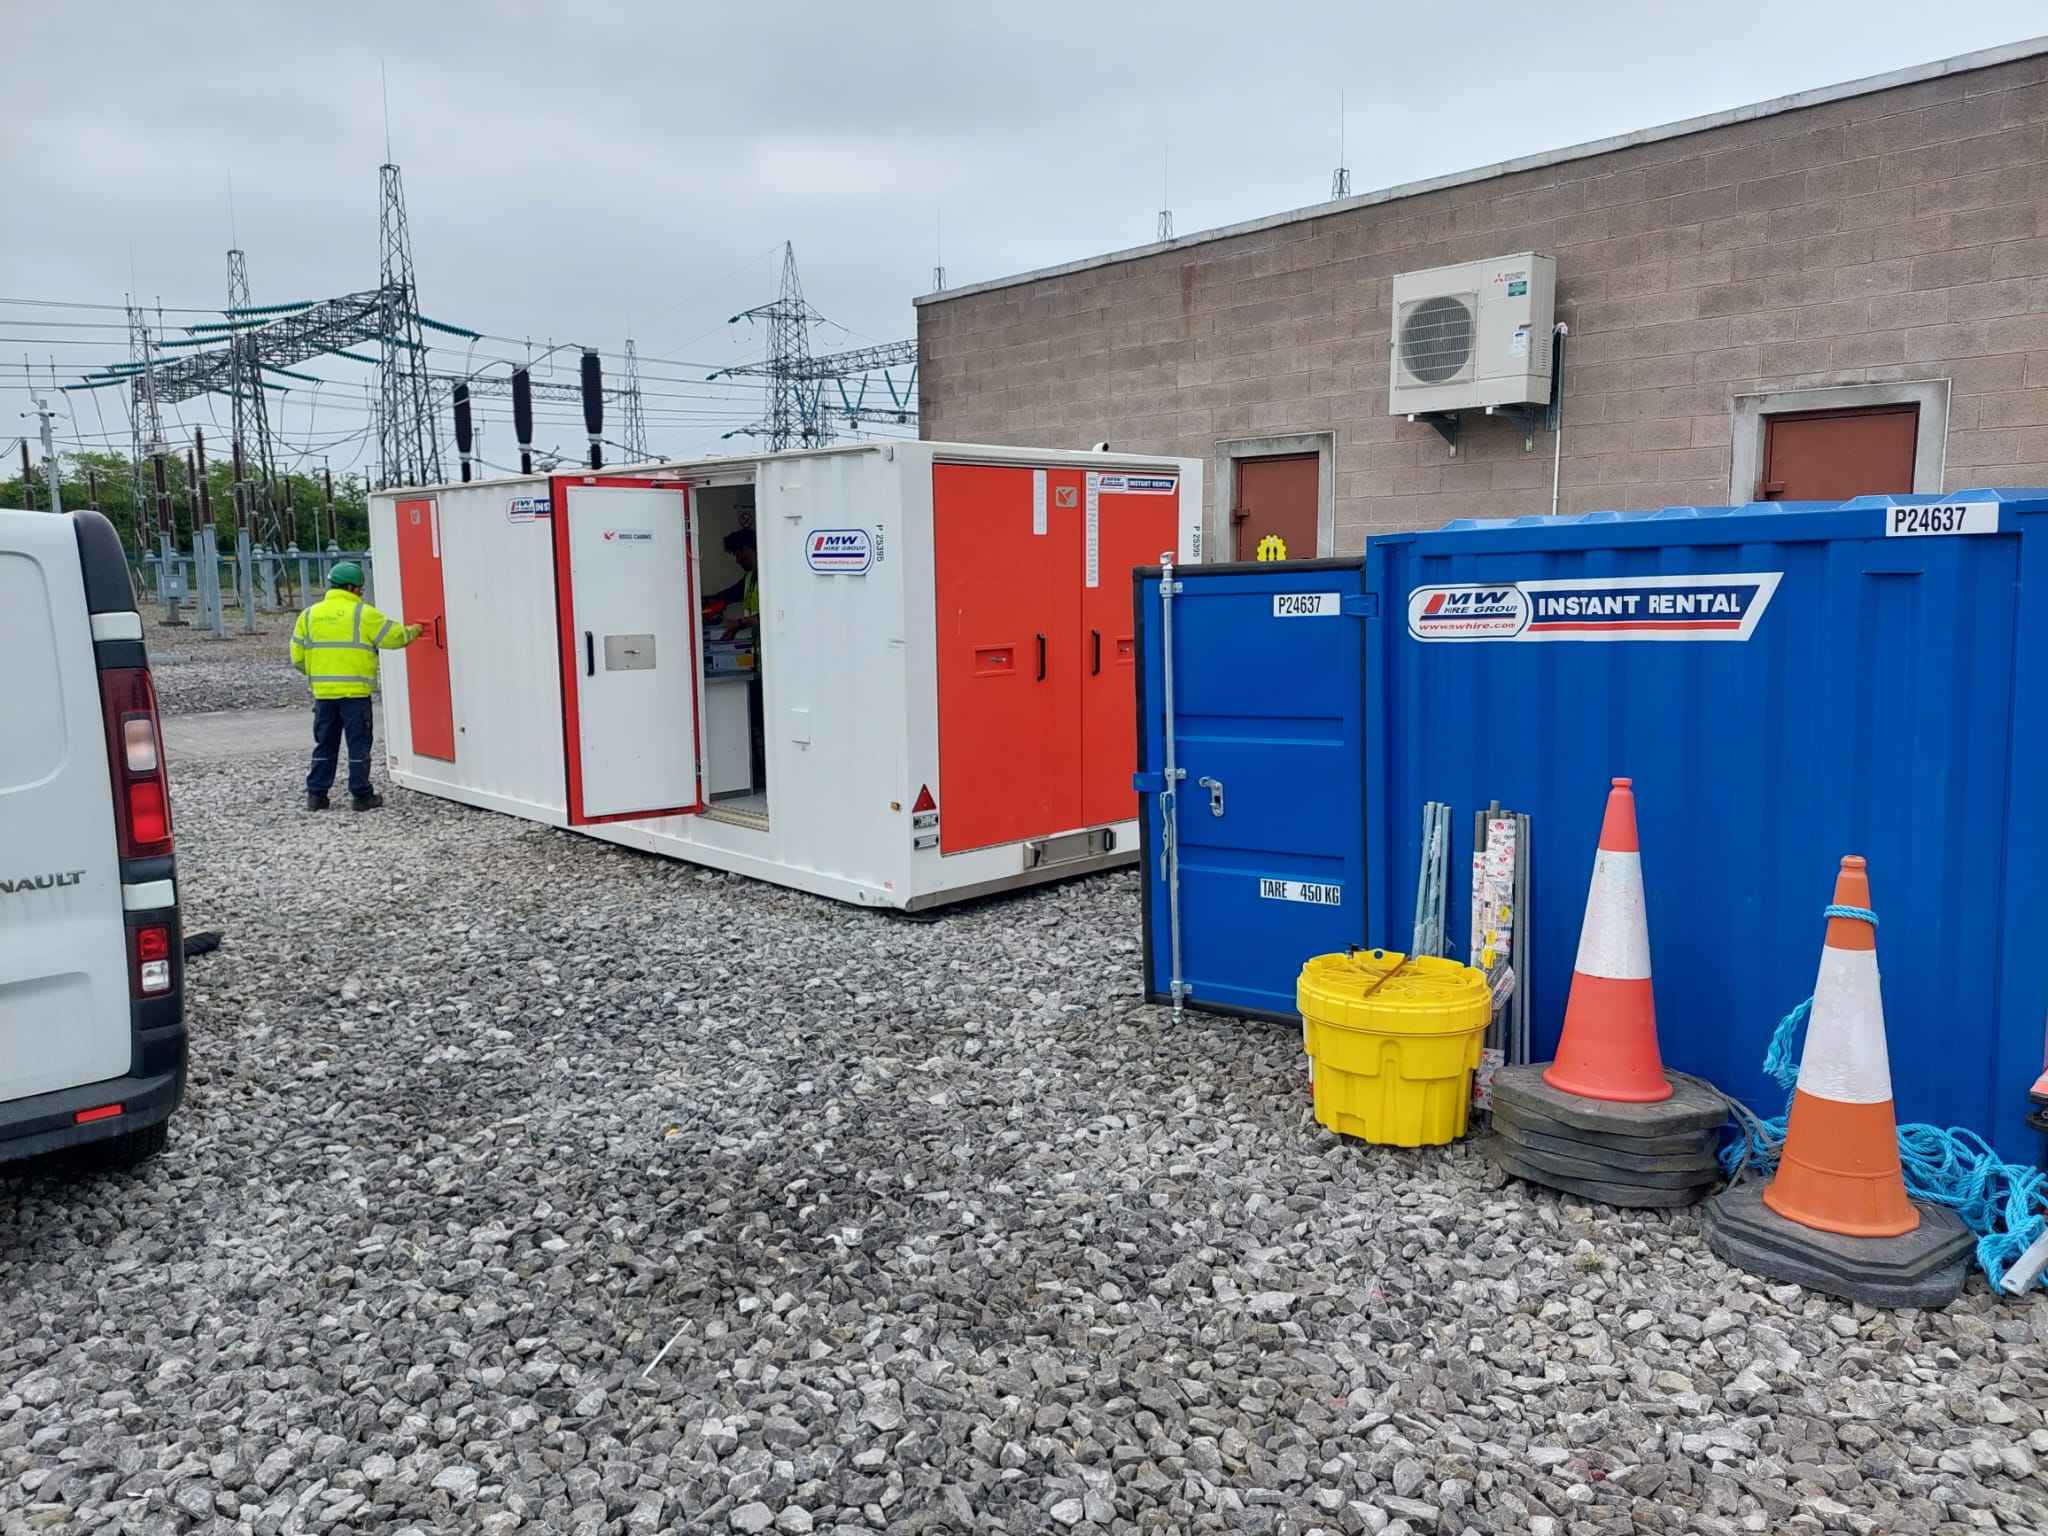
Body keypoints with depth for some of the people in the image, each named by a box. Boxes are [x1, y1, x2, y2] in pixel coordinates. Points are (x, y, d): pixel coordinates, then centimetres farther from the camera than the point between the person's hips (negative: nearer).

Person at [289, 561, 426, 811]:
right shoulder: (363, 613, -7)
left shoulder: (310, 614, 8)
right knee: (359, 743, 3)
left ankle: (316, 794, 15)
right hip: (354, 691, -5)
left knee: (325, 744, 14)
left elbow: (298, 657, 9)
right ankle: (361, 795, 7)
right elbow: (394, 637, -1)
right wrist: (413, 631, 18)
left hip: (323, 691, 5)